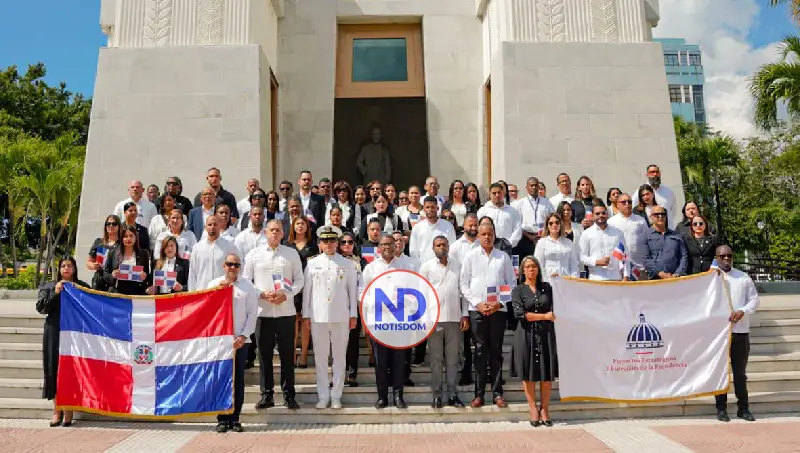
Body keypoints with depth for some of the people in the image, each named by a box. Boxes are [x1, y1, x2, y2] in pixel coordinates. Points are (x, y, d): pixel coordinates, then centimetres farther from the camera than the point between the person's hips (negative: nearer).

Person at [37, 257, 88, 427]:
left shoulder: (82, 287, 9)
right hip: (54, 333, 1)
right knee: (55, 368, 1)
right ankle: (57, 410, 10)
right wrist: (55, 293, -7)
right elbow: (41, 308, 3)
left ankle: (69, 410, 3)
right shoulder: (48, 287, 12)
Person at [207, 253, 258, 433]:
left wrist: (243, 335, -7)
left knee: (238, 379, 2)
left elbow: (252, 313, 2)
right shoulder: (214, 284, 9)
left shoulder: (248, 287, 6)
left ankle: (235, 418, 9)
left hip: (240, 340, 0)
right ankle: (222, 418, 8)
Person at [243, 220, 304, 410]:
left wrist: (285, 295, -11)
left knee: (287, 354, 3)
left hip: (286, 311, 0)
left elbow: (299, 280, 4)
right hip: (262, 311, 0)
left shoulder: (292, 253, 6)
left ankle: (289, 395, 12)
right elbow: (246, 280, 4)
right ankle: (266, 394, 15)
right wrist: (262, 294, -11)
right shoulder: (254, 254, 6)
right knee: (264, 354, 5)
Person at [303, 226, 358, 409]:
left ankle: (336, 396, 14)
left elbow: (353, 290, 5)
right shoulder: (312, 264, 7)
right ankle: (323, 396, 15)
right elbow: (307, 290, 8)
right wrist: (305, 315, 4)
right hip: (318, 316, 1)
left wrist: (353, 315, 1)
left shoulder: (347, 264, 5)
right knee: (320, 357, 5)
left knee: (340, 356, 5)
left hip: (341, 316, 0)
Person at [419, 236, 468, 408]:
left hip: (455, 318, 2)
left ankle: (452, 394, 12)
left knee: (453, 359, 6)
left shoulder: (457, 266, 11)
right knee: (436, 359, 3)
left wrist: (465, 315, 4)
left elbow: (464, 291, 11)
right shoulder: (426, 266, 4)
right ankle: (437, 395, 10)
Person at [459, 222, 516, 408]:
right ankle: (479, 394, 6)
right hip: (477, 309, 0)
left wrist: (499, 303, -6)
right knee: (480, 351, 1)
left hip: (498, 309, 1)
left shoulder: (504, 257, 7)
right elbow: (463, 283, 4)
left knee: (496, 352, 4)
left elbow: (511, 283, 6)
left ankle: (497, 393, 10)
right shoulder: (470, 256, 6)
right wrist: (478, 303, -7)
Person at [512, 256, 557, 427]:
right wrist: (544, 316, -6)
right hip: (527, 335, -2)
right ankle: (533, 409, 11)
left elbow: (553, 310, 5)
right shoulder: (518, 290, 5)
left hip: (546, 333, 2)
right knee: (528, 373, 0)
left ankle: (545, 409, 11)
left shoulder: (547, 287, 13)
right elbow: (520, 313, -8)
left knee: (547, 373, 0)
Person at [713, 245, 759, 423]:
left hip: (740, 330, 2)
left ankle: (743, 408, 19)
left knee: (740, 372, 10)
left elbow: (755, 299, 6)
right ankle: (721, 408, 13)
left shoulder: (744, 278, 8)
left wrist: (742, 311, -10)